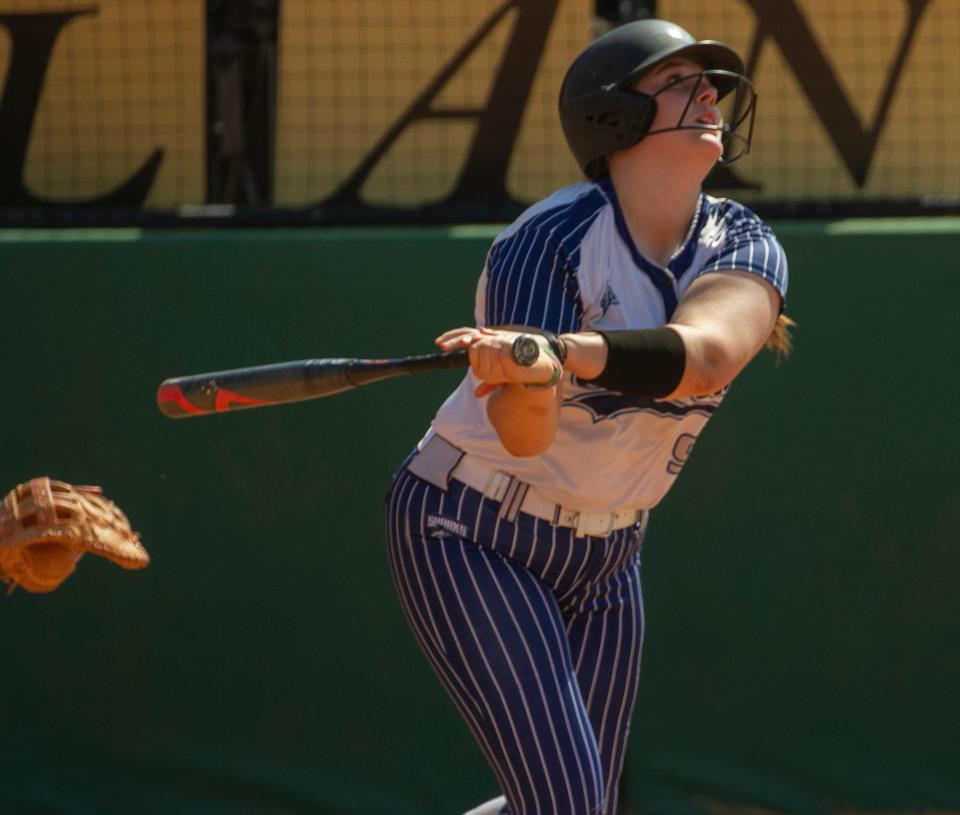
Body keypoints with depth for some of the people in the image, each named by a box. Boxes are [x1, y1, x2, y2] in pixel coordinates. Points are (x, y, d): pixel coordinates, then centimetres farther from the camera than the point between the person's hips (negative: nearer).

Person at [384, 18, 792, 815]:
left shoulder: (744, 245, -9)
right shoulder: (553, 241, -21)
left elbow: (704, 357, -34)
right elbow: (521, 432, -34)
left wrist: (560, 351, -52)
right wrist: (529, 375, -58)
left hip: (603, 561, 6)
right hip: (471, 539, -6)